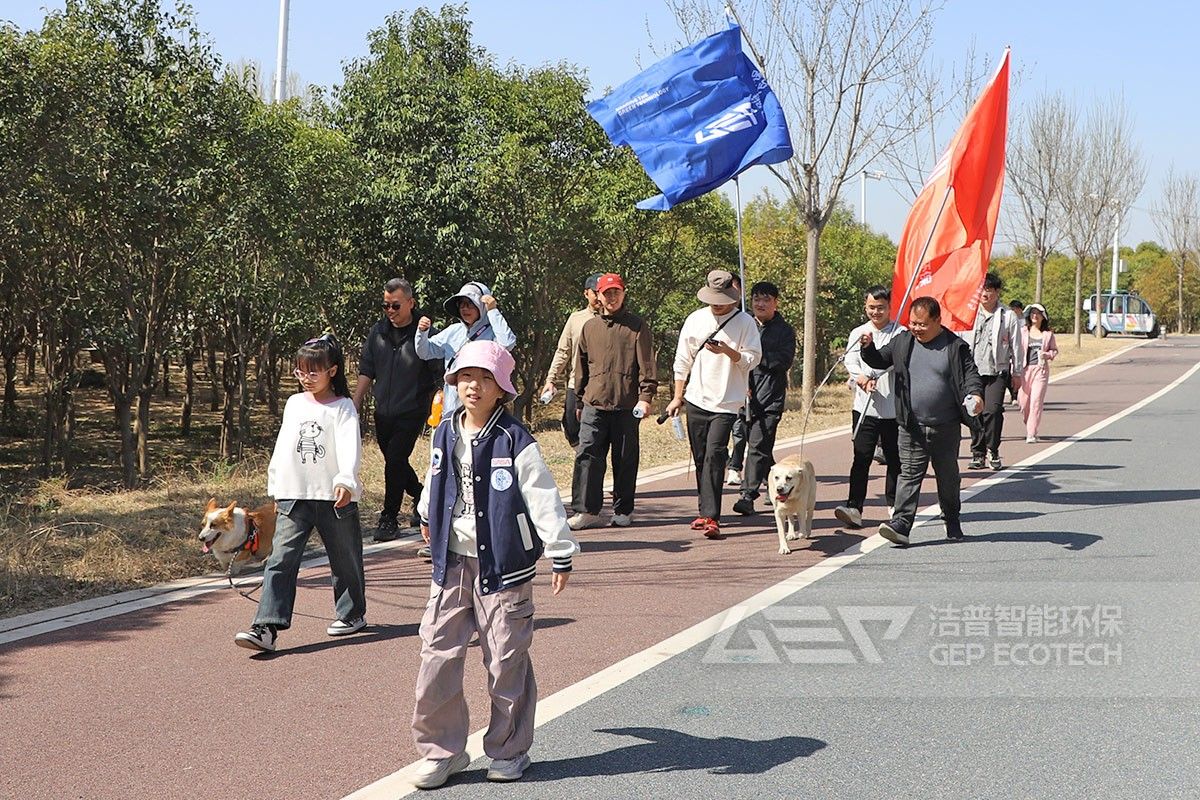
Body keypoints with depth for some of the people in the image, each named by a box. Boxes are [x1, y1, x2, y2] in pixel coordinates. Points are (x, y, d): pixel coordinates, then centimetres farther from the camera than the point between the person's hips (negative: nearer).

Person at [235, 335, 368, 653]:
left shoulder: (342, 407, -4)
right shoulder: (294, 404, 12)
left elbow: (349, 447, -19)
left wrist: (346, 481, -35)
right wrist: (276, 489, 19)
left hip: (334, 497, -4)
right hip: (294, 496, 4)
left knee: (344, 558, 11)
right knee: (281, 559, -9)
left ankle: (351, 614, 33)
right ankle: (266, 627, -16)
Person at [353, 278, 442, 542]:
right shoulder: (378, 332, 5)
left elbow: (440, 376, -6)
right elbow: (366, 371, 10)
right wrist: (355, 405, 5)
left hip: (411, 413, -5)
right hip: (383, 412, 6)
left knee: (394, 462, -13)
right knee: (396, 463, 15)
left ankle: (389, 519, -2)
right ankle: (421, 497, 40)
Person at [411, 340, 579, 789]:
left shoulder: (515, 443, -11)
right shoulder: (445, 435, 7)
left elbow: (544, 500, -11)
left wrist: (561, 555, -13)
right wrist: (427, 517, 43)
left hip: (502, 566, -5)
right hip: (452, 563, 5)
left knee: (506, 661, 4)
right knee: (438, 655, 1)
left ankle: (510, 751, 18)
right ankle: (441, 748, 13)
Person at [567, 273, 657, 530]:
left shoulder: (637, 327, 4)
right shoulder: (590, 327, 14)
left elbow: (647, 364, -1)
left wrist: (646, 396, -12)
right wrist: (579, 401, 19)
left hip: (627, 405, -2)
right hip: (594, 404, 2)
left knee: (625, 460, 5)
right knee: (587, 456, -7)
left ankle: (623, 511, 16)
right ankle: (586, 511, -5)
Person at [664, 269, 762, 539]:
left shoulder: (745, 322, -2)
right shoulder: (695, 319, 8)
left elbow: (752, 359, -4)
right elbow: (682, 360, 12)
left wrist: (727, 351, -21)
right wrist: (677, 397, 11)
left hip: (726, 402, -4)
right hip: (696, 400, 4)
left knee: (714, 456, -16)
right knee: (701, 459, 9)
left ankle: (711, 517, -18)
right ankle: (705, 511, 20)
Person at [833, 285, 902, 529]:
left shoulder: (900, 333, 0)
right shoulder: (858, 333, 10)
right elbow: (850, 361, -1)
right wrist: (862, 377, -23)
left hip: (894, 407, -1)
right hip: (864, 406, 1)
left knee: (894, 458, 10)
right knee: (861, 458, -6)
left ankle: (894, 504, 25)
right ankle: (853, 508, -11)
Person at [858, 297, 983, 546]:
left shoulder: (955, 346, -3)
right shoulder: (902, 342, 6)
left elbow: (970, 374, -5)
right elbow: (880, 361, 15)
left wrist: (975, 394, -25)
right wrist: (868, 347, -5)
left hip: (947, 428, -1)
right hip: (912, 427, 1)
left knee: (948, 476, 13)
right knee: (909, 474, -6)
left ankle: (952, 521, 31)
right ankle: (900, 524, -13)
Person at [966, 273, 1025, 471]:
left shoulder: (1008, 316, 4)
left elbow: (1016, 346, 9)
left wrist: (1017, 373, 9)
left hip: (997, 371, -2)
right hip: (972, 371, 2)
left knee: (992, 410, -13)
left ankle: (993, 451, 3)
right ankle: (978, 453, 12)